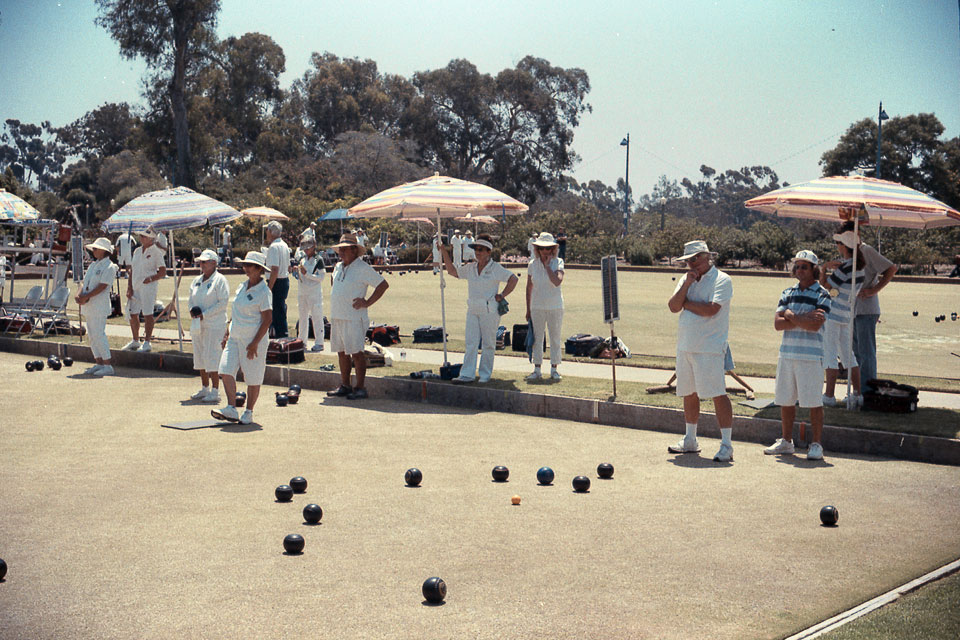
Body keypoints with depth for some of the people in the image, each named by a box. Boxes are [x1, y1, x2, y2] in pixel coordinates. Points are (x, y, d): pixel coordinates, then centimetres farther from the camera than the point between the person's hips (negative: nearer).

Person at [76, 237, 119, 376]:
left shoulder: (109, 267, -8)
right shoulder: (93, 265, 18)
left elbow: (102, 286, -17)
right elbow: (84, 282, 14)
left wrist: (86, 297, -21)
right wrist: (79, 295, -4)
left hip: (99, 306, -9)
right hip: (88, 306, 9)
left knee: (99, 335, -12)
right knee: (92, 335, 10)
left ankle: (107, 365, -10)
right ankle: (98, 363, 16)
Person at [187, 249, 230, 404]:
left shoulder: (220, 280, -7)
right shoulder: (197, 281, 16)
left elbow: (224, 302, -13)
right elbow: (191, 300, 21)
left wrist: (204, 314, -16)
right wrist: (192, 310, -2)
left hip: (214, 325, -8)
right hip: (197, 324, 8)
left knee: (212, 357, -10)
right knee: (200, 357, 11)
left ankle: (215, 391, -6)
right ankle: (204, 389, 20)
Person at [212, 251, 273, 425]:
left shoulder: (263, 292, -11)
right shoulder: (242, 287, 12)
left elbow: (267, 319, -15)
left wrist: (255, 343, -18)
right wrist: (227, 334, 16)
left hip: (253, 339, -7)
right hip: (235, 337, 7)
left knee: (253, 378, 2)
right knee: (226, 370, -7)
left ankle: (248, 413, 13)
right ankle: (231, 409, -8)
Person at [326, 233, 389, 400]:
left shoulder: (362, 268, -9)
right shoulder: (338, 267, 15)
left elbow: (383, 284, -10)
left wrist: (367, 302, -12)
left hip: (354, 318, -8)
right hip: (337, 317, 8)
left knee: (356, 353, -5)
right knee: (342, 352, 12)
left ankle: (360, 388, 0)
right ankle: (345, 386, 20)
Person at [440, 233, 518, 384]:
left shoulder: (496, 268, -5)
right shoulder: (470, 268, 11)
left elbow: (513, 279, -6)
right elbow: (453, 271, 19)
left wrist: (502, 295, -9)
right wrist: (445, 253, 10)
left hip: (490, 310, -5)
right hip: (473, 310, 5)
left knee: (488, 343, 3)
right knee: (470, 343, 0)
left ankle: (485, 375, 10)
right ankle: (466, 375, -2)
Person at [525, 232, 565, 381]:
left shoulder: (558, 263, -3)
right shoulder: (533, 264, 3)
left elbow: (557, 282, -21)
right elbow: (529, 288, 8)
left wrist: (548, 265, -16)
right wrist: (528, 309, 8)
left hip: (555, 307, -2)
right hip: (537, 306, 2)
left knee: (555, 338, 4)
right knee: (537, 338, 4)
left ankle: (554, 370, 13)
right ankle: (537, 370, 11)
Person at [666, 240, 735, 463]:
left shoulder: (721, 280, -6)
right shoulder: (686, 279, 16)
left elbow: (711, 310, -19)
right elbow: (673, 306, 4)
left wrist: (685, 303, -5)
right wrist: (686, 285, -8)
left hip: (709, 348, -7)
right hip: (685, 346, 7)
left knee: (718, 394, -9)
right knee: (689, 394, 15)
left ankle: (726, 446, -6)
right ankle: (690, 441, 28)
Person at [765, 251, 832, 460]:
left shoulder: (822, 295, -3)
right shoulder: (787, 293, 12)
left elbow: (815, 326, -16)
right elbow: (778, 324, 1)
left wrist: (791, 315, -7)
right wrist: (804, 318, -11)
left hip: (811, 355, -5)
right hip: (787, 353, 5)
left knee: (813, 402, -2)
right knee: (786, 401, 11)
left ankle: (816, 445, 6)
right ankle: (786, 442, 22)